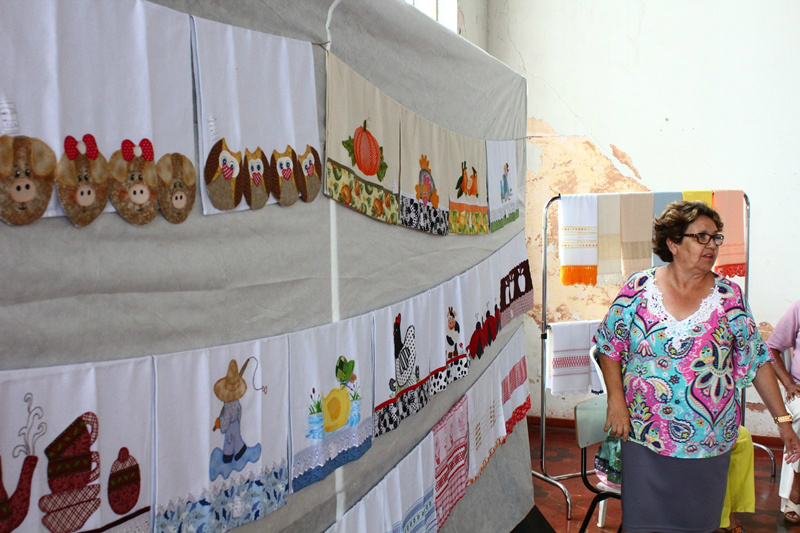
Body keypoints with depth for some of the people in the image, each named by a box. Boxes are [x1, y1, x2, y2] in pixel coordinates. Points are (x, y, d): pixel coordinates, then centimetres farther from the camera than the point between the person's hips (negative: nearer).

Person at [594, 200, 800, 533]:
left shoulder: (729, 296, -1)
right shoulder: (638, 289, -5)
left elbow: (757, 361, 3)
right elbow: (609, 347, 2)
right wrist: (616, 401, -6)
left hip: (709, 441, 1)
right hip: (645, 435, -1)